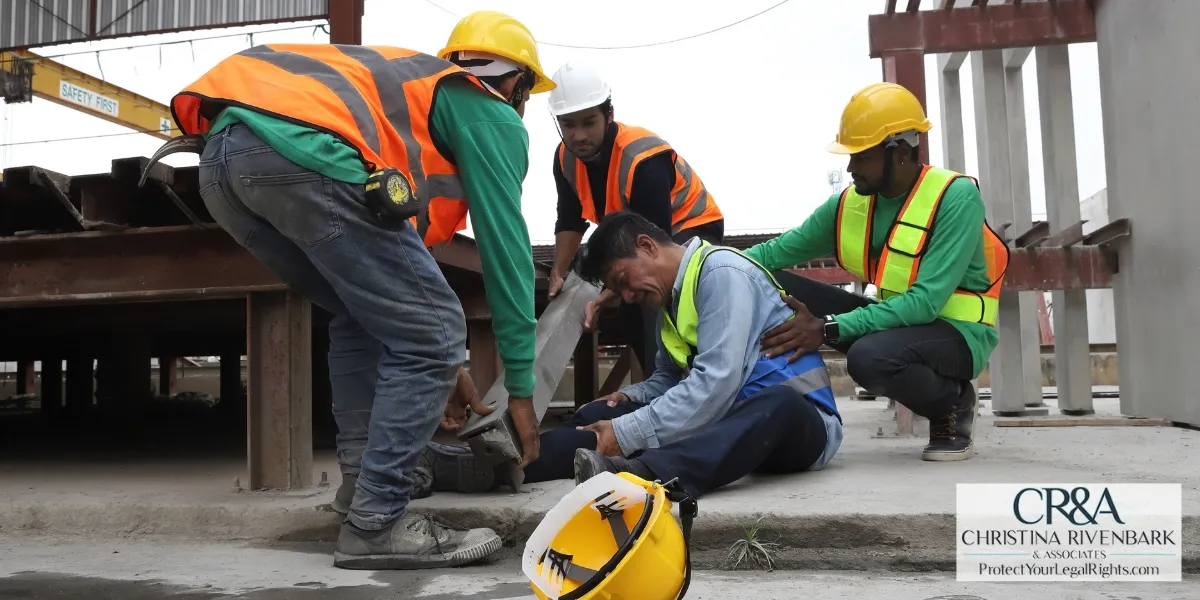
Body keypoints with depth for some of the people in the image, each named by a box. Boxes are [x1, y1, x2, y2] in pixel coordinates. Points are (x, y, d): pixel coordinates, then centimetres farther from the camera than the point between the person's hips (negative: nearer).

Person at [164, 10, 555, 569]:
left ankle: (365, 477, 23)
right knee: (429, 337, 1)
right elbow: (506, 250, 14)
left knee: (365, 315, 25)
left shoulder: (415, 83, 40)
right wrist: (521, 387, 22)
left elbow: (395, 241, 44)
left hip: (221, 155, 9)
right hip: (304, 154, -9)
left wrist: (438, 363, 47)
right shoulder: (492, 116, 17)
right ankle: (376, 523, 2)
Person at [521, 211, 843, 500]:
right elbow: (669, 377, 21)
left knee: (777, 405, -43)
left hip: (794, 416, -7)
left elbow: (716, 382, -24)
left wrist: (628, 435, -25)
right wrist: (631, 397, -1)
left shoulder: (722, 273, -14)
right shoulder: (672, 297, 12)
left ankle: (639, 474, -60)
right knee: (601, 415, -6)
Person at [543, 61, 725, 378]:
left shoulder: (643, 160, -35)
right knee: (633, 319, 5)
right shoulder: (566, 157, -12)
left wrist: (607, 298, -35)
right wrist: (558, 275, -7)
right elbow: (570, 221, 2)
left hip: (690, 229, -8)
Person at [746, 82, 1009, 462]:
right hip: (897, 319, 6)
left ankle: (952, 403, -5)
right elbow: (776, 252, 2)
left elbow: (926, 301, -28)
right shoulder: (850, 203, -2)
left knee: (870, 357, -38)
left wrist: (829, 330, -35)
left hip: (957, 332, -6)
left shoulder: (955, 196, -20)